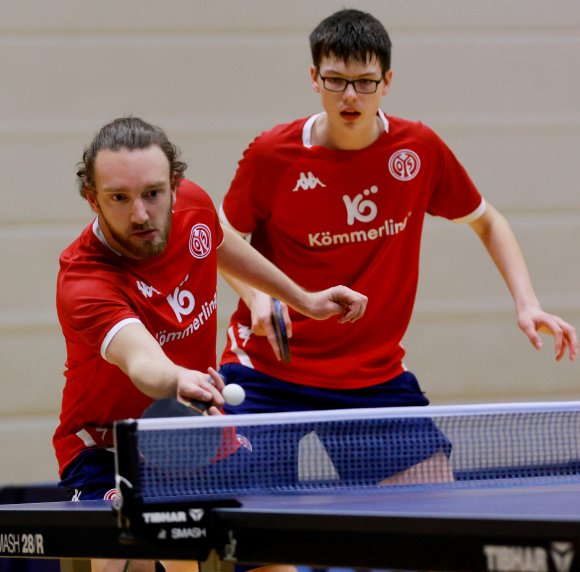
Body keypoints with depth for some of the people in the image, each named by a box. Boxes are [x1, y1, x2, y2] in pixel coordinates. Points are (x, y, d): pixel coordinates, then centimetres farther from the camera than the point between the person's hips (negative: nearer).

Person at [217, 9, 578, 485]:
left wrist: (526, 303, 0)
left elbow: (485, 221, 12)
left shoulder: (419, 149, -4)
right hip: (269, 369, -2)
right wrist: (256, 295, -15)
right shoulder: (271, 155, -10)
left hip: (377, 374, 2)